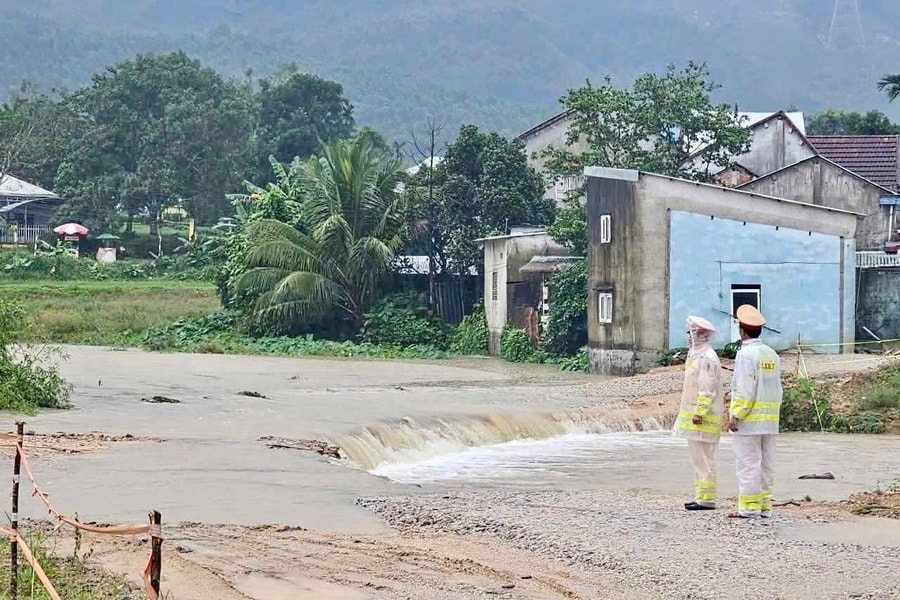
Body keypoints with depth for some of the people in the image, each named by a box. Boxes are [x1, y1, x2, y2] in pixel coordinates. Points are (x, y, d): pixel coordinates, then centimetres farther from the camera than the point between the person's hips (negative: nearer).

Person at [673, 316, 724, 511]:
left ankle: (707, 499, -7)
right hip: (694, 415, 11)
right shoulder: (696, 355, 17)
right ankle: (701, 496, 19)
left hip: (704, 418, -11)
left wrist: (699, 412, -23)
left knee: (704, 458, -9)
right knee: (697, 457, 14)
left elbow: (708, 389, -20)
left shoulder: (707, 358, -15)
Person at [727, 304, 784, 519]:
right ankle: (764, 505, 13)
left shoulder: (746, 354, -12)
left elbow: (745, 389, -17)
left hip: (749, 420, -8)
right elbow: (778, 390, 13)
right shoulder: (772, 354, 11)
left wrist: (735, 416, -15)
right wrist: (773, 414, 17)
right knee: (766, 463, 10)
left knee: (748, 463, -5)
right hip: (769, 421, 8)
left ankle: (749, 507, -5)